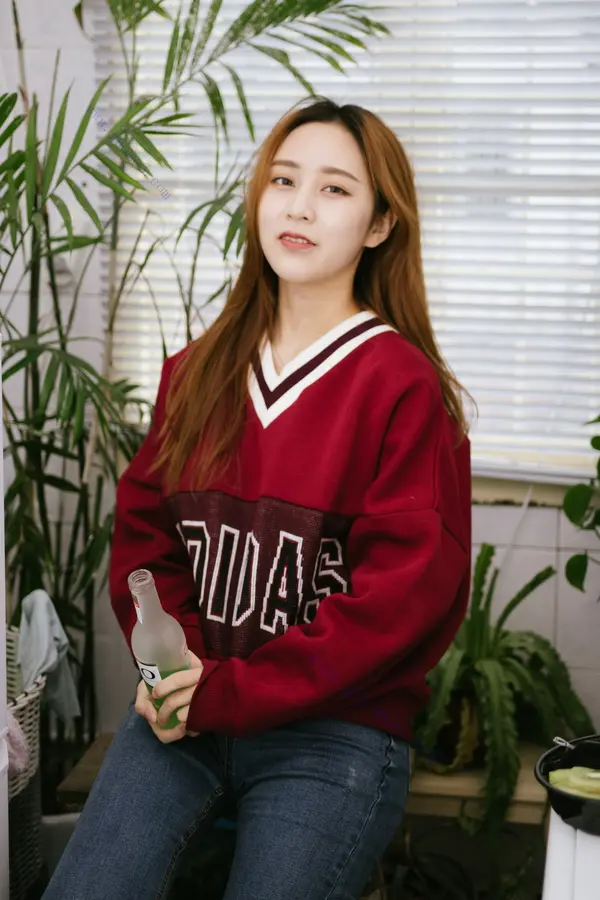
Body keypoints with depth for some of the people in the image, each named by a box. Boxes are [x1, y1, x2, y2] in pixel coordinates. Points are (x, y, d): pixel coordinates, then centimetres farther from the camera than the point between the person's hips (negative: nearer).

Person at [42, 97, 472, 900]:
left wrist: (232, 691, -14)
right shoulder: (198, 372, 10)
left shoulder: (404, 388, -8)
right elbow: (143, 526, 12)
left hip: (334, 731, -3)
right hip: (184, 710, 4)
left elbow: (407, 589, -13)